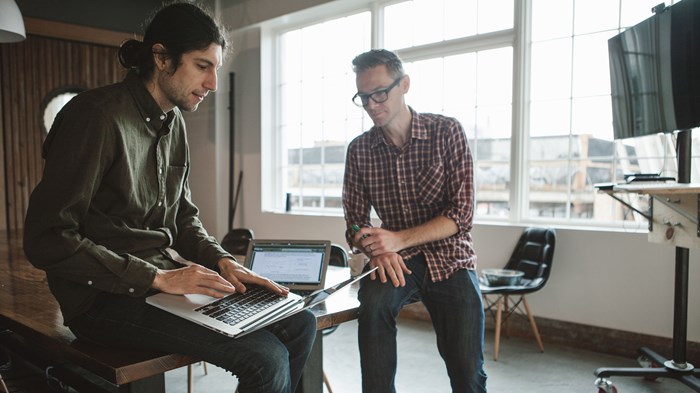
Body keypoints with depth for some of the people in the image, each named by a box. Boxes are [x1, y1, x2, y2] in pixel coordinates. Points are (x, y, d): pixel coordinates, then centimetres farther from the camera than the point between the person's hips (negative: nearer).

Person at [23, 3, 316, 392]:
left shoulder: (174, 123, 9)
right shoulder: (98, 115, -16)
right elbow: (47, 239, -18)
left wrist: (223, 260, -2)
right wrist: (157, 278, -21)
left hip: (168, 278, 8)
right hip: (106, 297, -8)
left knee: (300, 324, -2)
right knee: (267, 359, -23)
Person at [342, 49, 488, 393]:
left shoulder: (446, 132, -6)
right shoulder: (359, 149, 2)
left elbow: (461, 214, -12)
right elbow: (355, 223, 4)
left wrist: (399, 240, -23)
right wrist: (376, 250, -19)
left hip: (449, 258, -1)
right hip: (395, 260, 2)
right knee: (374, 302, -31)